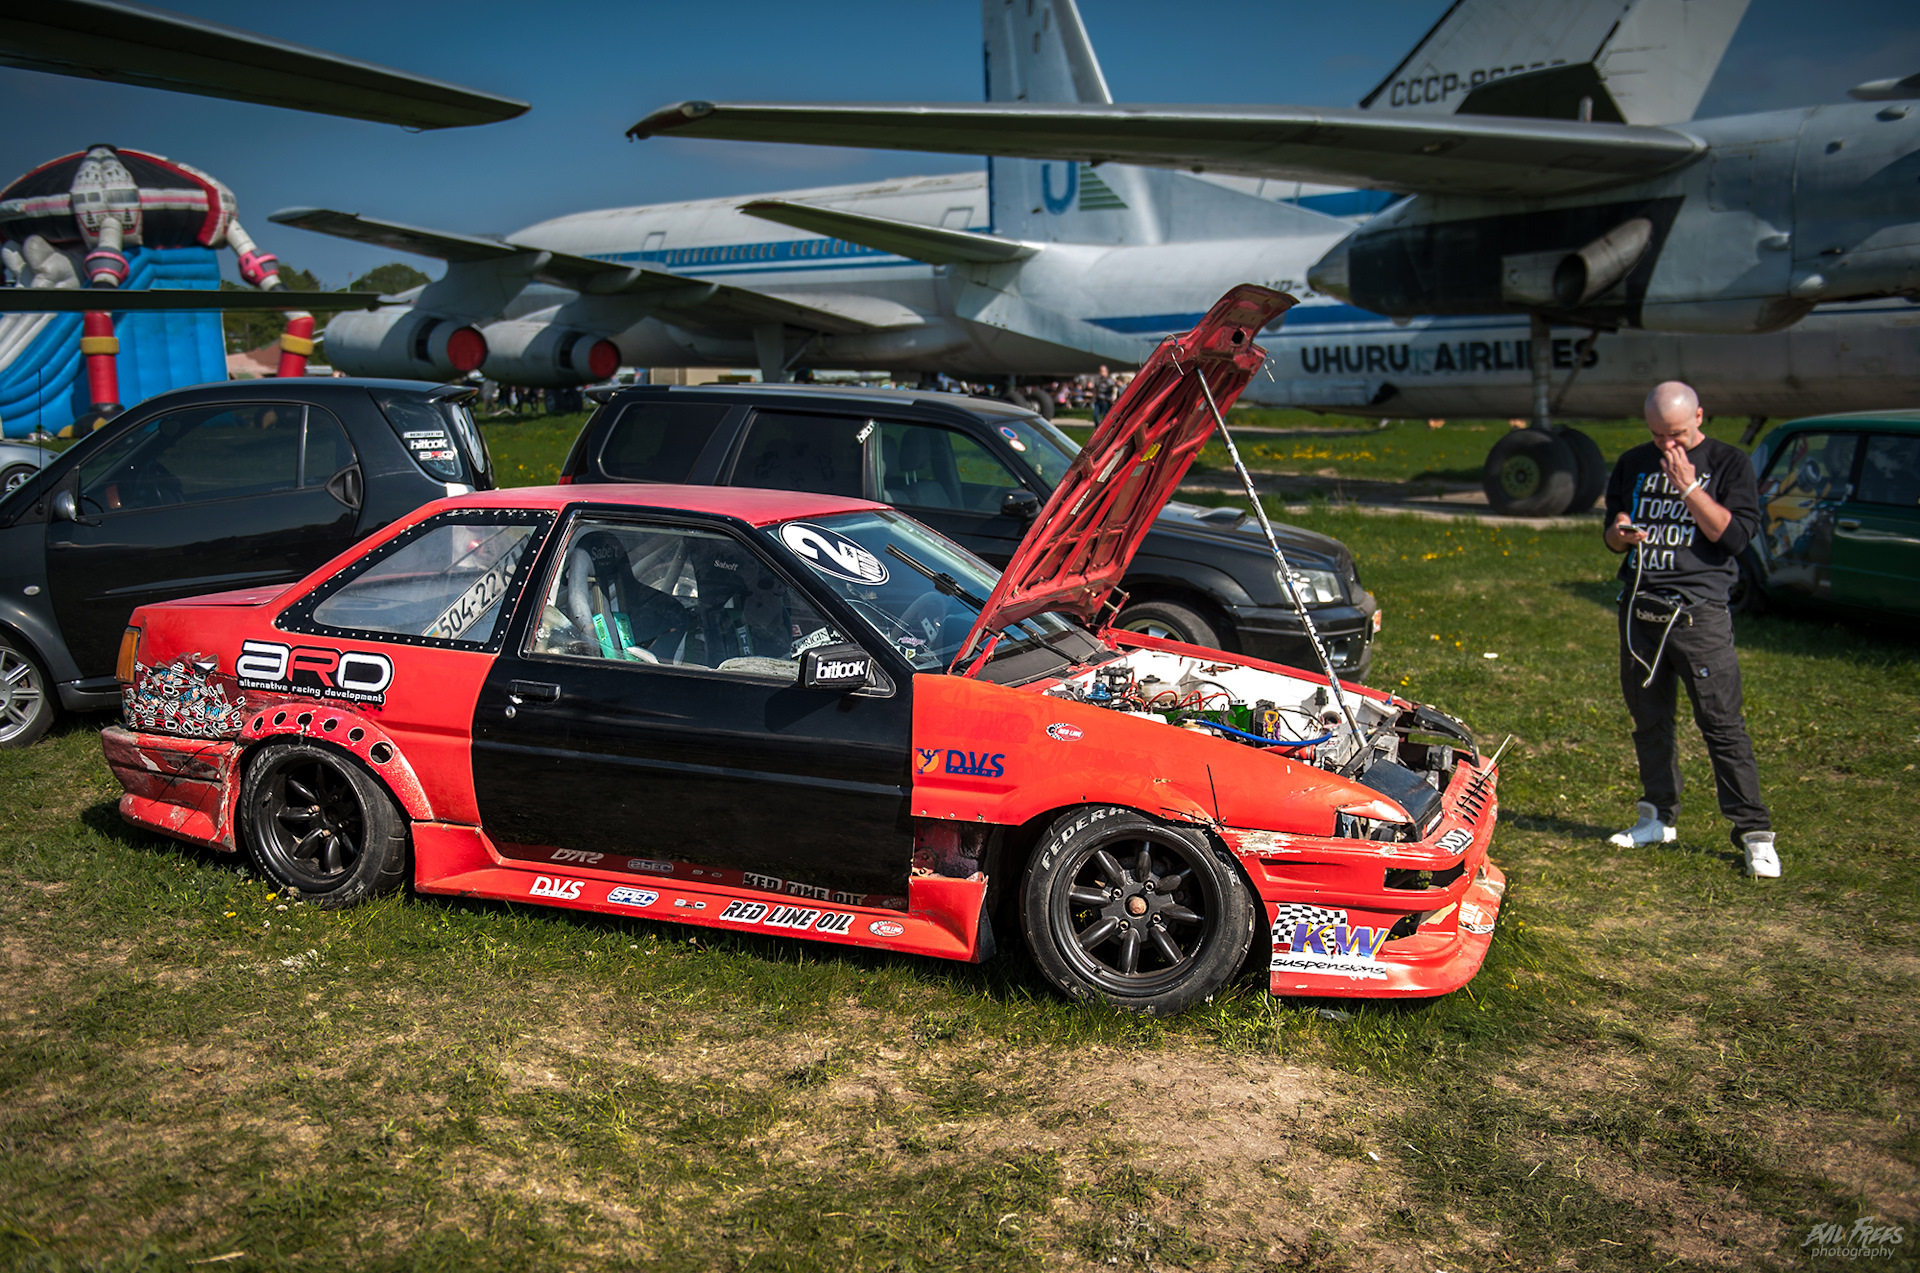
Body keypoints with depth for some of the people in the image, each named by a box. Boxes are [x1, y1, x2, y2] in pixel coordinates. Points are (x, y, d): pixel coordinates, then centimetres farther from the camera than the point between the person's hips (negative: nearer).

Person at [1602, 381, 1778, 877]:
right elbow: (1611, 531, 19)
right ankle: (1659, 816, 25)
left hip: (1699, 612, -5)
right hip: (1639, 608, 5)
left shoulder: (1729, 463, 1)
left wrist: (1688, 487, -14)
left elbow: (1735, 534, -9)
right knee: (1649, 720, 11)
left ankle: (1753, 832, -2)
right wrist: (1620, 532, -5)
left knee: (1721, 722, -7)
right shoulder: (1634, 464, 13)